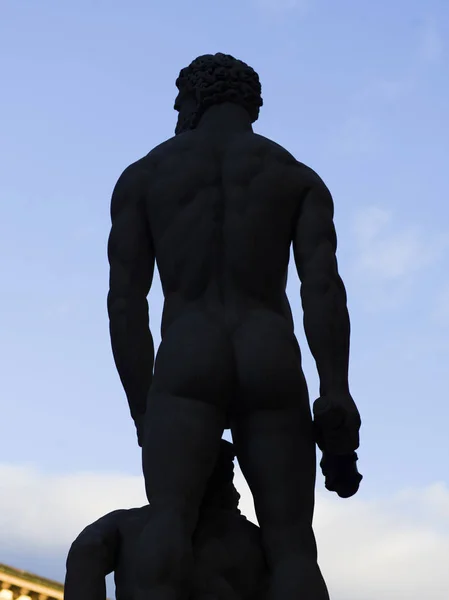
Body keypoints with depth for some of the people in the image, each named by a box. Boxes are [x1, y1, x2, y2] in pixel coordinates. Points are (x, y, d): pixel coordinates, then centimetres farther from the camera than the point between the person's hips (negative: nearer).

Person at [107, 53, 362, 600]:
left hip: (186, 373, -1)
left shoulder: (140, 176, 17)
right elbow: (323, 284, -2)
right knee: (291, 548, -1)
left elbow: (124, 303, 8)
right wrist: (336, 404, -10)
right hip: (272, 373, 1)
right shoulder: (301, 178, 17)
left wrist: (144, 419, 11)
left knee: (169, 521, -17)